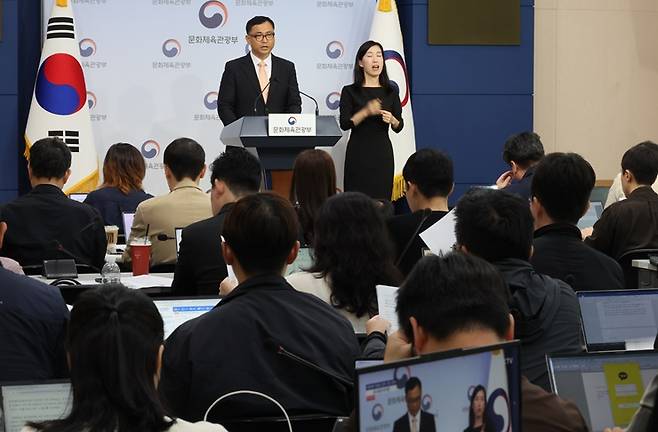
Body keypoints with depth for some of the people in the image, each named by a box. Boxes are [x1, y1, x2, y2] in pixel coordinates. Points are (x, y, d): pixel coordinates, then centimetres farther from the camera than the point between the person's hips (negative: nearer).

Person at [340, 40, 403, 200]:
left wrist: (391, 119, -13)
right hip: (359, 152, -2)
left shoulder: (390, 92, 7)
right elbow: (344, 124, -9)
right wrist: (366, 112, -22)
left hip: (382, 152, 2)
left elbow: (399, 126, 9)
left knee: (381, 199, -1)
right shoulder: (350, 91, 0)